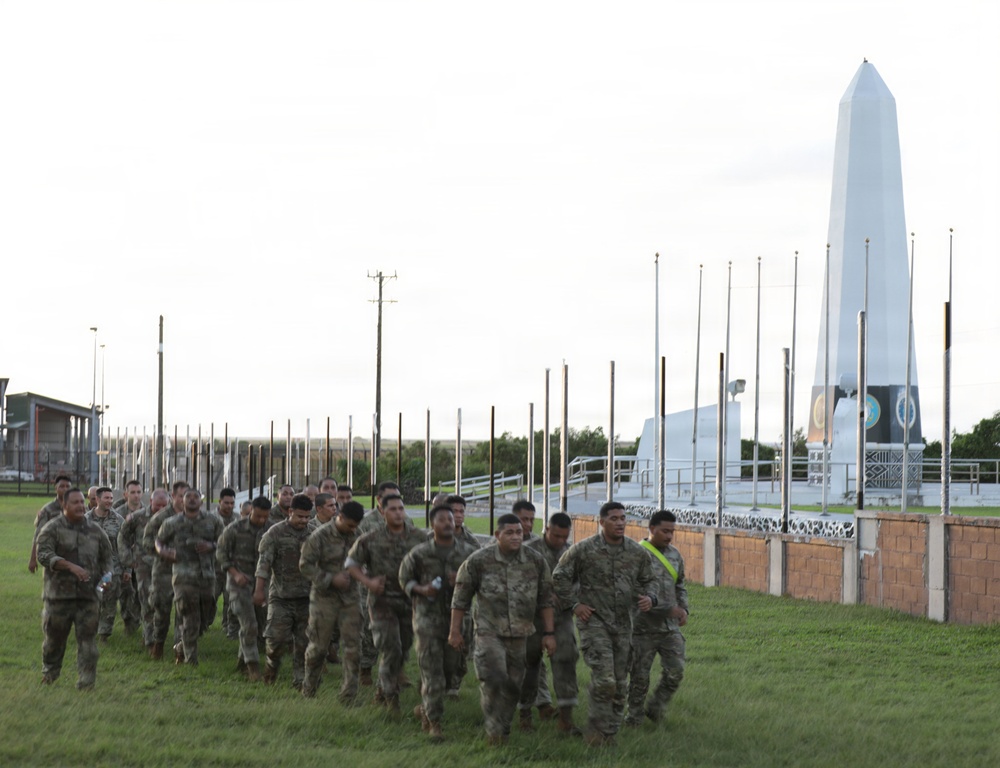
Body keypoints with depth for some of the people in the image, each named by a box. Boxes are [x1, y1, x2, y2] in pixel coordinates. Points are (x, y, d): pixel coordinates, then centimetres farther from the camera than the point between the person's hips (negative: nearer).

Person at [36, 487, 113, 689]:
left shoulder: (95, 530, 11)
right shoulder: (52, 529, -2)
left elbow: (106, 557, 22)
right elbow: (44, 554, -15)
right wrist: (70, 566, -25)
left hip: (88, 595, 2)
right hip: (59, 593, -2)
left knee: (87, 639, -4)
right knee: (54, 637, 9)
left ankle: (86, 681, -2)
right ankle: (49, 673, 31)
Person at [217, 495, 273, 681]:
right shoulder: (235, 529, -10)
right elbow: (221, 553, -1)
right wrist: (235, 573, -12)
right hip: (240, 581, -4)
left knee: (258, 626, 9)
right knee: (248, 624, -14)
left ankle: (242, 659, 27)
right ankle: (252, 666, -10)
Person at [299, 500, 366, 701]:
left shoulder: (356, 536, 3)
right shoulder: (320, 536, -11)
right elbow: (305, 564, -11)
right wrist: (331, 579, -18)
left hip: (349, 598, 3)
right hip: (325, 597, -3)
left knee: (353, 647, -3)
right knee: (319, 646, 5)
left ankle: (349, 695, 5)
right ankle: (310, 686, 28)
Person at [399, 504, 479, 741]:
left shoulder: (469, 552, 0)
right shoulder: (420, 553, -3)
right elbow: (405, 577, 9)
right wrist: (421, 590, -10)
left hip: (457, 617, 3)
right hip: (427, 617, -3)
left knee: (449, 668, 11)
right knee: (432, 672, -7)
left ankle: (424, 707, 35)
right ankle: (434, 722, -3)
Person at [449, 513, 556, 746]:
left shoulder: (536, 561, 0)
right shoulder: (479, 560, -8)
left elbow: (545, 599, 8)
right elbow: (461, 598, 0)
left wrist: (548, 633, 6)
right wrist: (455, 631, 1)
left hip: (521, 634, 3)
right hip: (489, 632, -3)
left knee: (513, 685, 9)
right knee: (493, 680, -16)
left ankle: (503, 729, 25)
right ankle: (494, 730, -4)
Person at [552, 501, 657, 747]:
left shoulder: (637, 552, 3)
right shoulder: (583, 549, -7)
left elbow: (648, 580, 16)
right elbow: (560, 577, 1)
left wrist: (649, 598, -5)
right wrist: (574, 604, -5)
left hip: (623, 624, 5)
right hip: (594, 621, -5)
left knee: (619, 683, 8)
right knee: (604, 679, -16)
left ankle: (608, 731, 20)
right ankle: (600, 731, -6)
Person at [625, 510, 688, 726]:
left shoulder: (674, 555, 11)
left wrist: (684, 609, 5)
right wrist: (668, 609, -20)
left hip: (670, 627, 5)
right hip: (644, 627, -5)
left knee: (675, 672, -4)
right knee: (639, 675, 3)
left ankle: (655, 708, 16)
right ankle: (635, 716, 17)